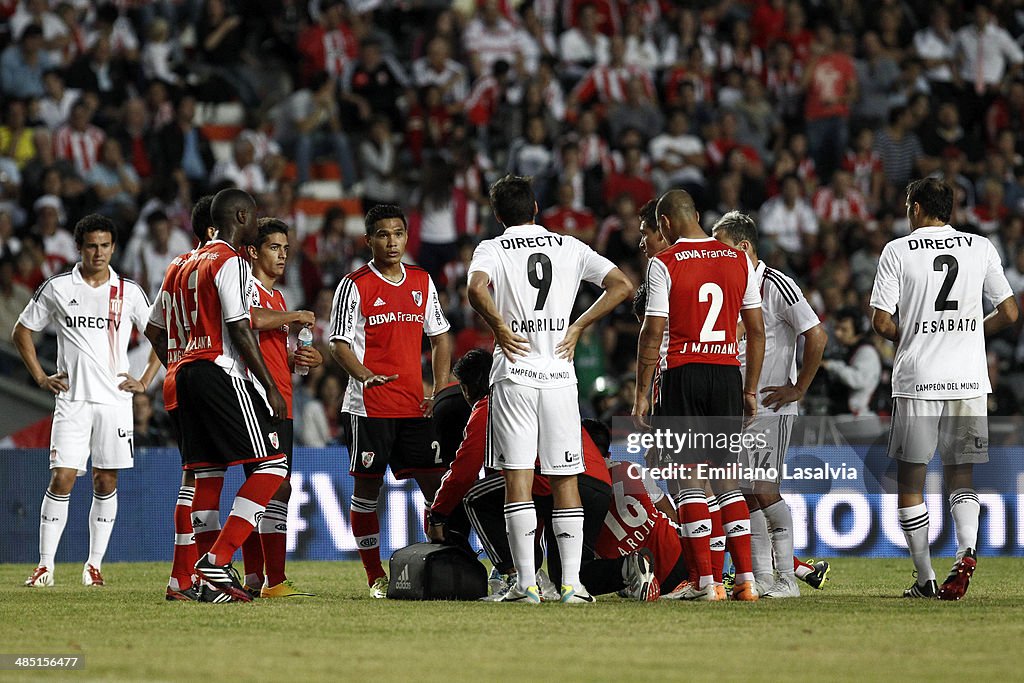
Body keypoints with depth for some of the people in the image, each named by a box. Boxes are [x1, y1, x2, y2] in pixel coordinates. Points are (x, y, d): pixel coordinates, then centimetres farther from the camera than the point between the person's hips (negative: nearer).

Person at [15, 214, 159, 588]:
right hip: (72, 399, -1)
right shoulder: (57, 288, 3)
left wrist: (145, 381, 5)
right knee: (61, 479, -9)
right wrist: (40, 376, 5)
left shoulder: (128, 292, 5)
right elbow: (22, 330, 13)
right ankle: (45, 565, -5)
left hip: (115, 399, 1)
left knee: (106, 483, 4)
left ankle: (94, 564, 12)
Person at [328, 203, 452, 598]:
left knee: (437, 484, 0)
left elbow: (439, 337, 18)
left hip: (415, 405, 4)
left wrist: (440, 389, 6)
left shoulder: (422, 282, 12)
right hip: (369, 404, -4)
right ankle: (375, 577, 6)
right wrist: (366, 375, -24)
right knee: (367, 488, -1)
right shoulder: (355, 285, -2)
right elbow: (339, 344, -6)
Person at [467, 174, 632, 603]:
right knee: (564, 479, 6)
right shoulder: (569, 247, 10)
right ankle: (571, 582, 2)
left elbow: (477, 288, -20)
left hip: (514, 375, -2)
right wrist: (578, 327, 8)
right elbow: (621, 285, 5)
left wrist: (500, 328, -6)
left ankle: (526, 582, -5)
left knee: (518, 479, -1)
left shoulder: (492, 249, 2)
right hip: (559, 374, 2)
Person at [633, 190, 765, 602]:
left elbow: (653, 333, -8)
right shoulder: (740, 261, 8)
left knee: (690, 479, 0)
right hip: (727, 373, 4)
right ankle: (745, 579, 4)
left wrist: (641, 394, -3)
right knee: (727, 477, 11)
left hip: (682, 372, -4)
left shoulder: (664, 264, -5)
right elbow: (756, 329, 10)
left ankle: (705, 581, -4)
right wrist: (751, 389, 17)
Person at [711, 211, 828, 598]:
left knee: (764, 491, -12)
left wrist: (798, 389, -11)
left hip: (771, 406, -8)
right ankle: (761, 577, 8)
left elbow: (817, 337, -15)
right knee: (747, 494, 5)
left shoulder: (776, 286, -11)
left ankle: (787, 578, -5)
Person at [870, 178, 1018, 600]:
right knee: (961, 476, 10)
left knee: (910, 481, 7)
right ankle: (966, 551, -16)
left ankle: (925, 579, 3)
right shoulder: (981, 248, 6)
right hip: (969, 379, 3)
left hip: (918, 380, -3)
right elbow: (1009, 313, 8)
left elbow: (882, 323, -5)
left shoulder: (898, 251, -2)